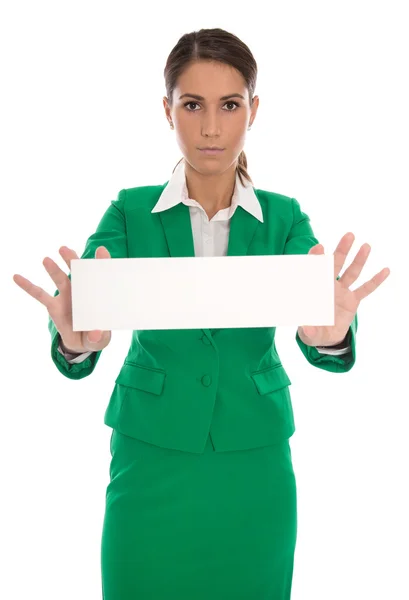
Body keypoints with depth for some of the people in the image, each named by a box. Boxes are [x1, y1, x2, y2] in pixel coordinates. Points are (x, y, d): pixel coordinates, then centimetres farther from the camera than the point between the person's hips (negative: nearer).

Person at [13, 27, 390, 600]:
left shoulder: (284, 219, -1)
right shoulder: (130, 214, -4)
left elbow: (321, 347, -17)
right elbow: (77, 358, -17)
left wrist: (331, 336, -41)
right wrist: (76, 340, -41)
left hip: (255, 465, 1)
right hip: (152, 459, -1)